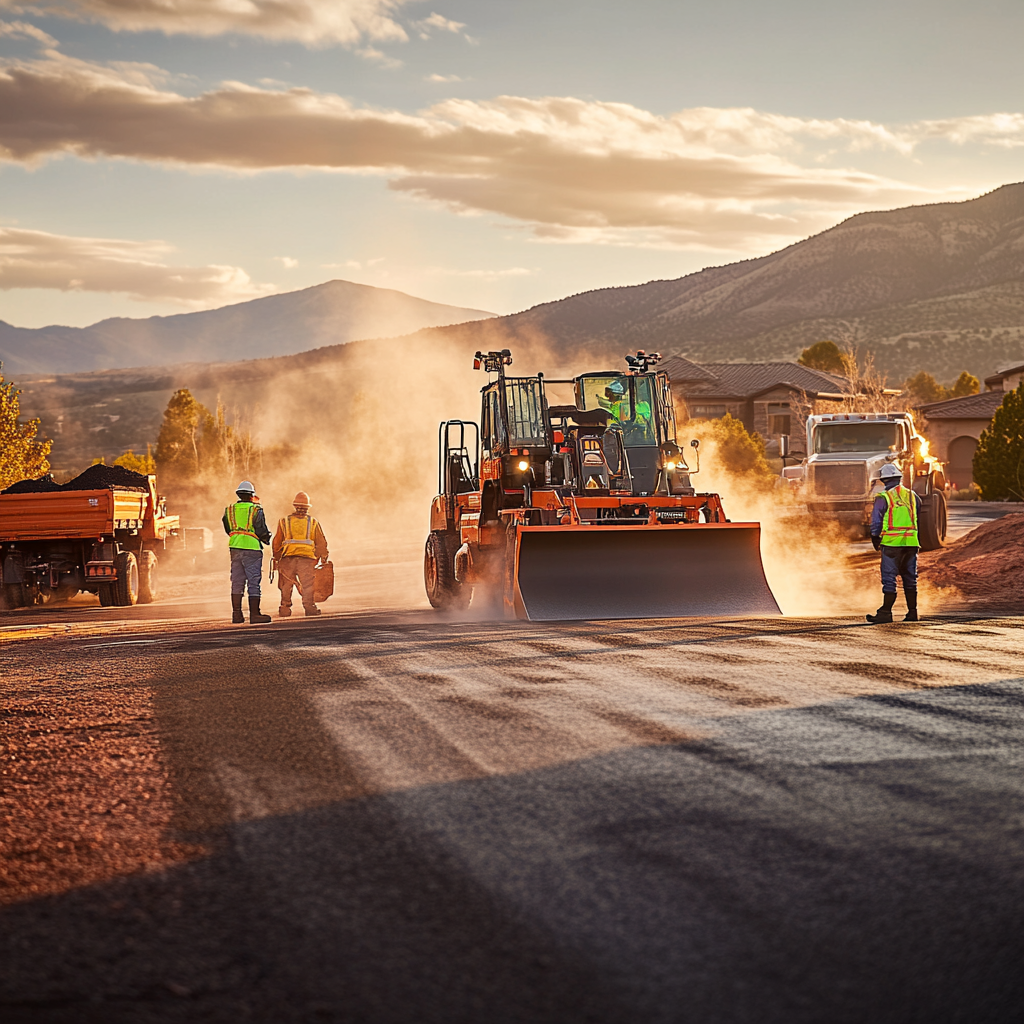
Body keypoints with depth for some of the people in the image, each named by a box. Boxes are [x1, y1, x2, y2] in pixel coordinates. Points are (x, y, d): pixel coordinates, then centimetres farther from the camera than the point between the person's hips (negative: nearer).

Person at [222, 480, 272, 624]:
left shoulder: (229, 510, 10)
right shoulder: (256, 510, -6)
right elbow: (262, 531, -7)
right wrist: (267, 539, 13)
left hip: (235, 548, 5)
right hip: (251, 548, -5)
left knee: (237, 582, 10)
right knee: (254, 582, -2)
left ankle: (236, 614, 10)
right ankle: (254, 614, -4)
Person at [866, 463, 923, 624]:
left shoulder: (883, 498, -6)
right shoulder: (913, 496, 9)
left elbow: (876, 522, -4)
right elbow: (918, 520, 17)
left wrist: (875, 540, 10)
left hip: (892, 543, -5)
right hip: (911, 542, 5)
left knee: (889, 579, -3)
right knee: (910, 578, 11)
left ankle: (886, 612, -4)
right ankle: (912, 612, 13)